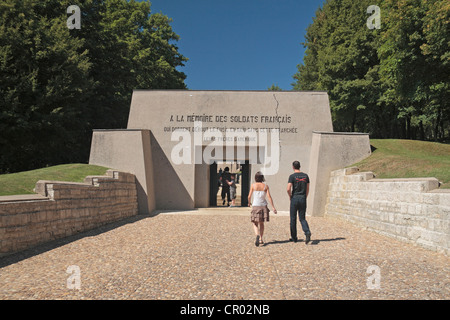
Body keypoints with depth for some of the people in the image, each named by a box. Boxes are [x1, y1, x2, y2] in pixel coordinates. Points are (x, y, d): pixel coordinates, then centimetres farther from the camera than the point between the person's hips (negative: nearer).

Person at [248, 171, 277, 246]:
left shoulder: (253, 185, -3)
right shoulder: (265, 186, 1)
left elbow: (249, 196, -1)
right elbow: (269, 197, -4)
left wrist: (249, 203, 20)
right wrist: (273, 207, -2)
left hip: (255, 206, -2)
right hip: (263, 206, 2)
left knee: (255, 224, 3)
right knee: (261, 223, 18)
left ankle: (257, 236, -24)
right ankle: (261, 239, 21)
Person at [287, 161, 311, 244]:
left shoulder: (292, 176, -8)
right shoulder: (305, 176, 7)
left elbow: (288, 189, -16)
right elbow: (307, 189, 9)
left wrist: (290, 196, 1)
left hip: (295, 198, -4)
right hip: (303, 199, 4)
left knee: (293, 219, 8)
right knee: (302, 218, 9)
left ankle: (294, 237, 15)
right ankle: (307, 232, -16)